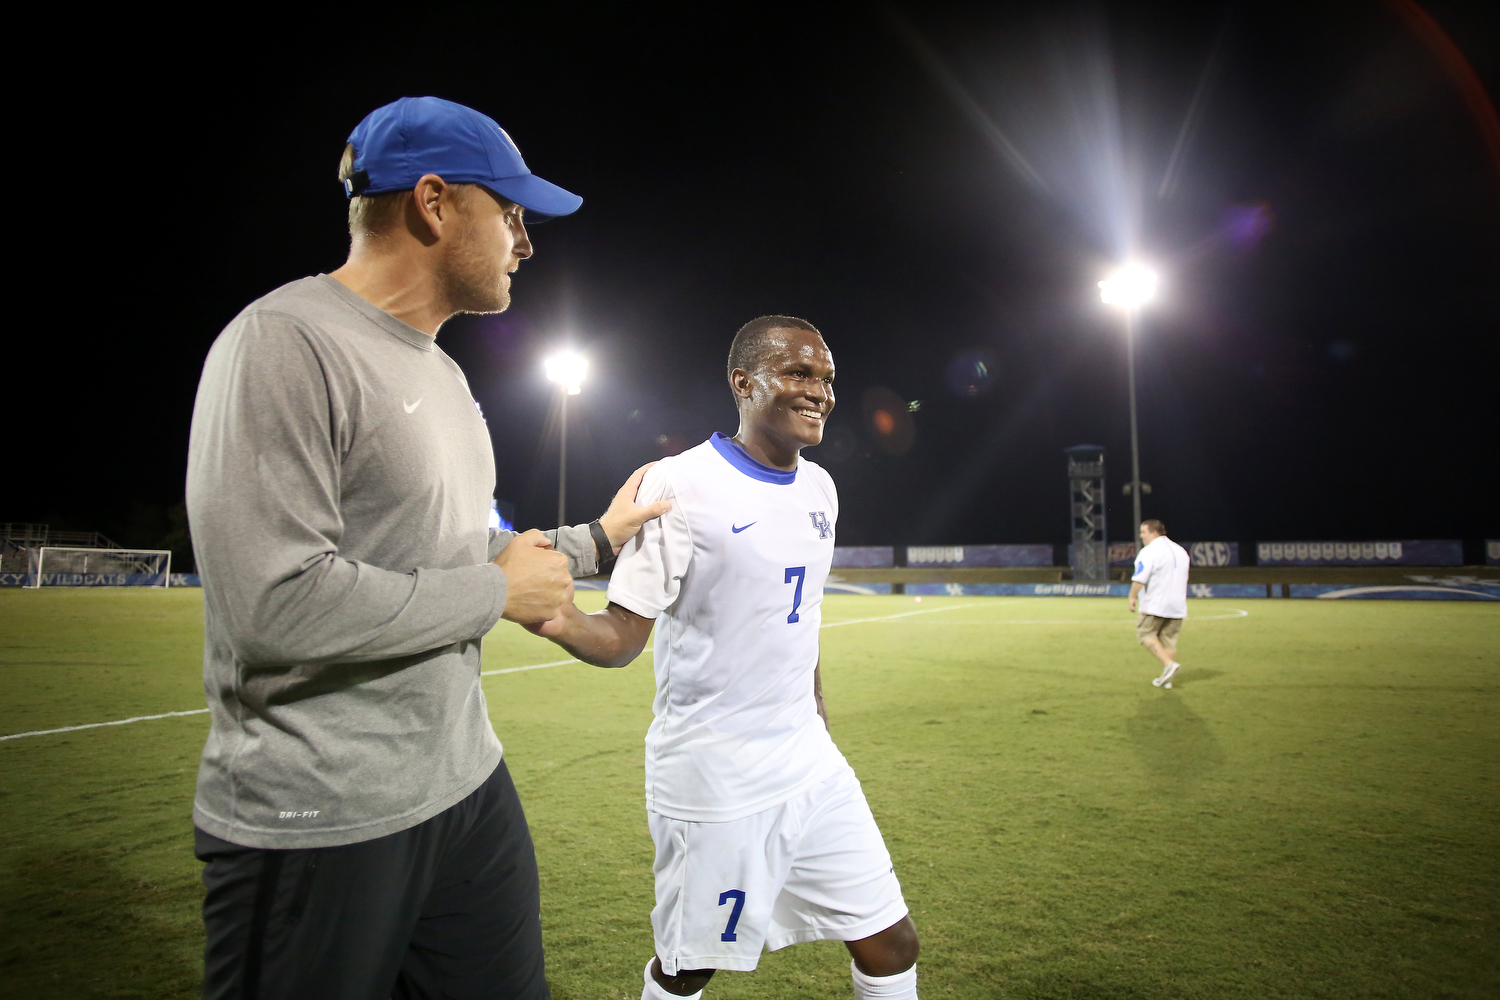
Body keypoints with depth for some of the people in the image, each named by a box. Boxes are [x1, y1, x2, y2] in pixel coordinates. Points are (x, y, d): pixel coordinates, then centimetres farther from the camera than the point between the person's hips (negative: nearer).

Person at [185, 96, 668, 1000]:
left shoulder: (444, 374, 13)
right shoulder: (285, 343, -17)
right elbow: (276, 603, -26)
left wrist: (593, 541, 23)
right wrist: (499, 590, -16)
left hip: (467, 783, 9)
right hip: (316, 830, -8)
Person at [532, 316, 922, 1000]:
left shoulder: (818, 488, 7)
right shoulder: (681, 485, -14)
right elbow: (622, 636, -16)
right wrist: (560, 620, -38)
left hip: (811, 765, 6)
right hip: (714, 780, -6)